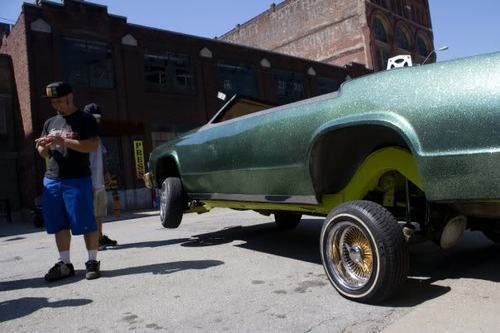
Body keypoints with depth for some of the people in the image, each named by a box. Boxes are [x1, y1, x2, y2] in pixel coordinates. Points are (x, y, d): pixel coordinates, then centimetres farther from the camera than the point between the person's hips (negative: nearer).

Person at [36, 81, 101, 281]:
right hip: (51, 180, 6)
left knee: (86, 223, -4)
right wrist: (44, 147, -2)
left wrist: (63, 141, -19)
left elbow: (93, 146, -14)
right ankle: (64, 264, 17)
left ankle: (93, 262, 7)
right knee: (59, 225, 8)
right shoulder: (50, 123, 18)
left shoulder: (85, 120, -1)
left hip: (77, 180, -6)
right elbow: (43, 153, 21)